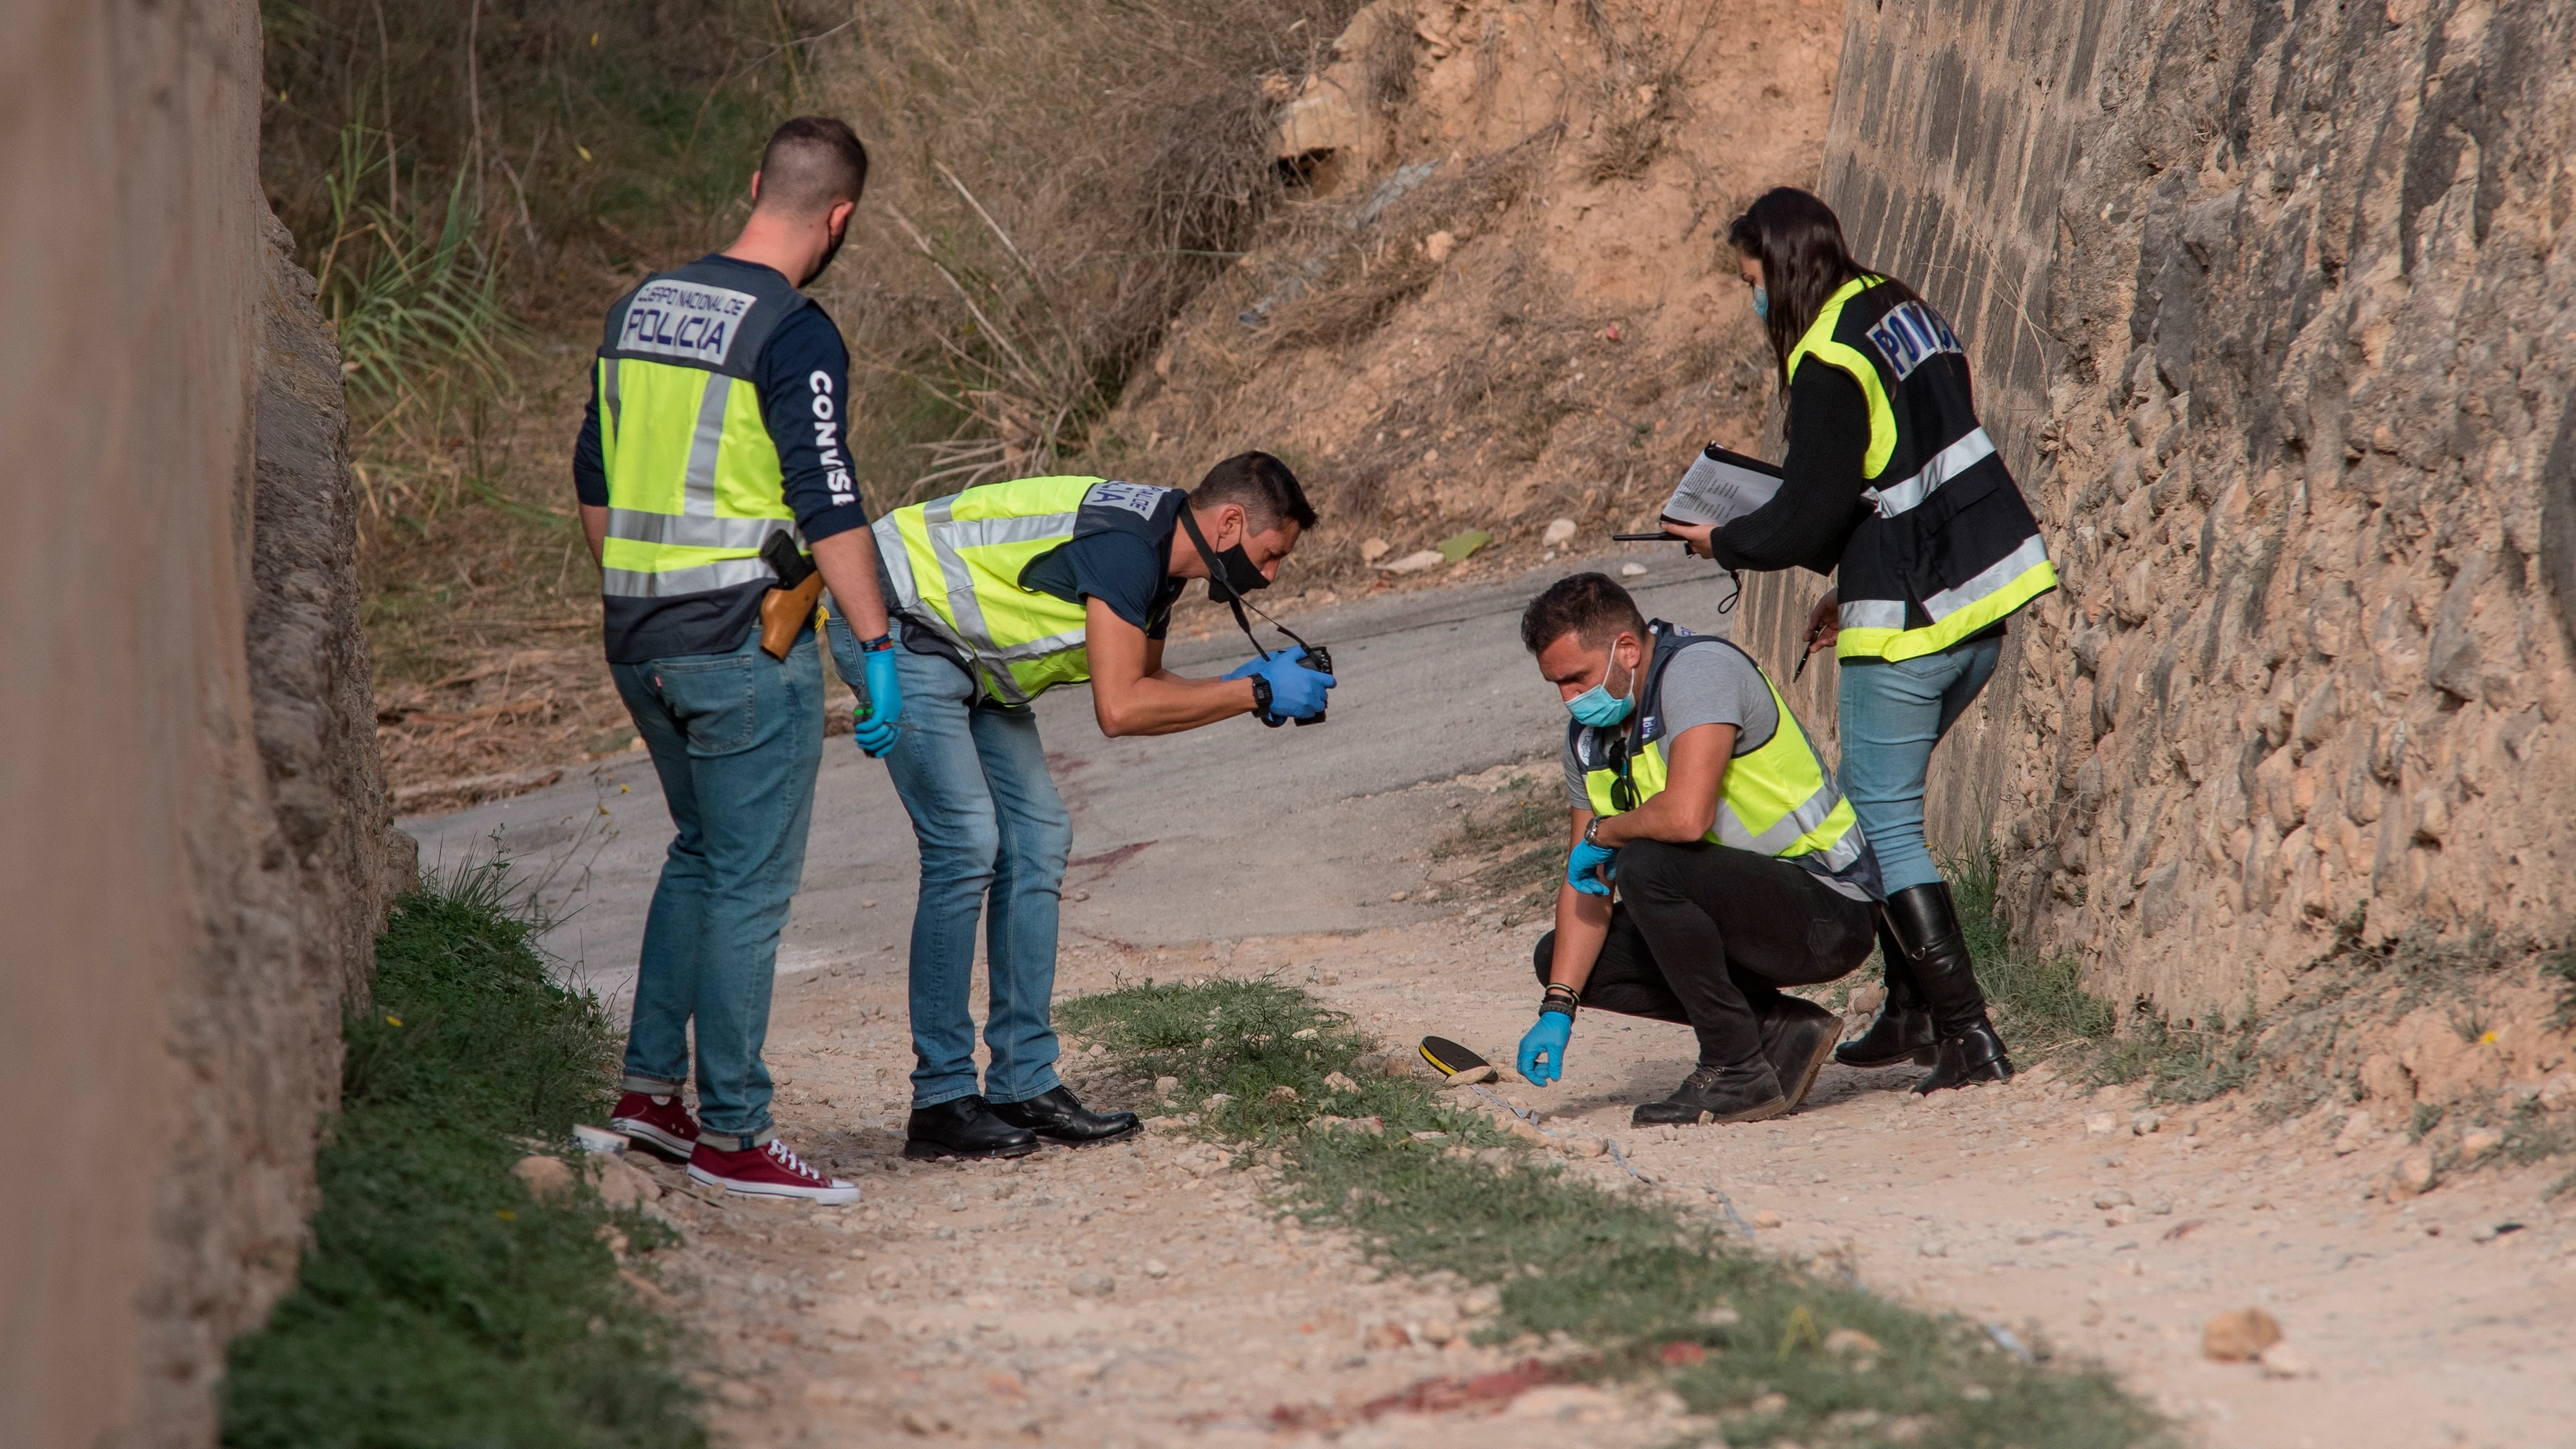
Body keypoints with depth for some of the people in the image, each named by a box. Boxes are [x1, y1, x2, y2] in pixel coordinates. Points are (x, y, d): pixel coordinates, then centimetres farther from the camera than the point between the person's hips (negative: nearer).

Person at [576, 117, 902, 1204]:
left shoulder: (643, 308, 10)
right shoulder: (795, 336, -13)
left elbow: (596, 477, 17)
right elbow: (828, 503, -18)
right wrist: (876, 645, -15)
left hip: (640, 638, 8)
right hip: (746, 644, -8)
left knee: (702, 852, 22)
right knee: (750, 882, -1)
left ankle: (652, 1084, 20)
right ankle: (730, 1132, 2)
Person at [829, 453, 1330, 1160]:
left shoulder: (1159, 549, 6)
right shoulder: (1123, 544, -26)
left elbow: (1143, 688, 14)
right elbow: (1119, 710, -30)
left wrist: (1242, 688, -2)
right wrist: (1253, 693, -22)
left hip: (964, 648, 11)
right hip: (898, 625, -11)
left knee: (1037, 838, 4)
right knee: (966, 843, -16)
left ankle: (1024, 1085, 6)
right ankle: (941, 1101, -11)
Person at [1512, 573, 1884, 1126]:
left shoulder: (1698, 669, -20)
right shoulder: (1591, 733, 7)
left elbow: (1687, 816, -35)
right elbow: (1584, 880, 7)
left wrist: (1602, 834, -14)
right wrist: (1558, 1009, -4)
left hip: (1826, 912, -10)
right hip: (1751, 909, 10)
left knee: (1647, 867, -31)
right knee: (1560, 957, 4)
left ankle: (1738, 1070, -18)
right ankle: (1782, 1029, 2)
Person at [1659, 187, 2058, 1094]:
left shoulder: (1829, 364, -16)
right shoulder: (1905, 315, 12)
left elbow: (1809, 516, -16)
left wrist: (1725, 543, 3)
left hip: (1910, 625, -9)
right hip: (1984, 600, 9)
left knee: (1884, 823, -3)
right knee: (1879, 803, 19)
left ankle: (1967, 1035, -8)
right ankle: (1913, 1011, 21)